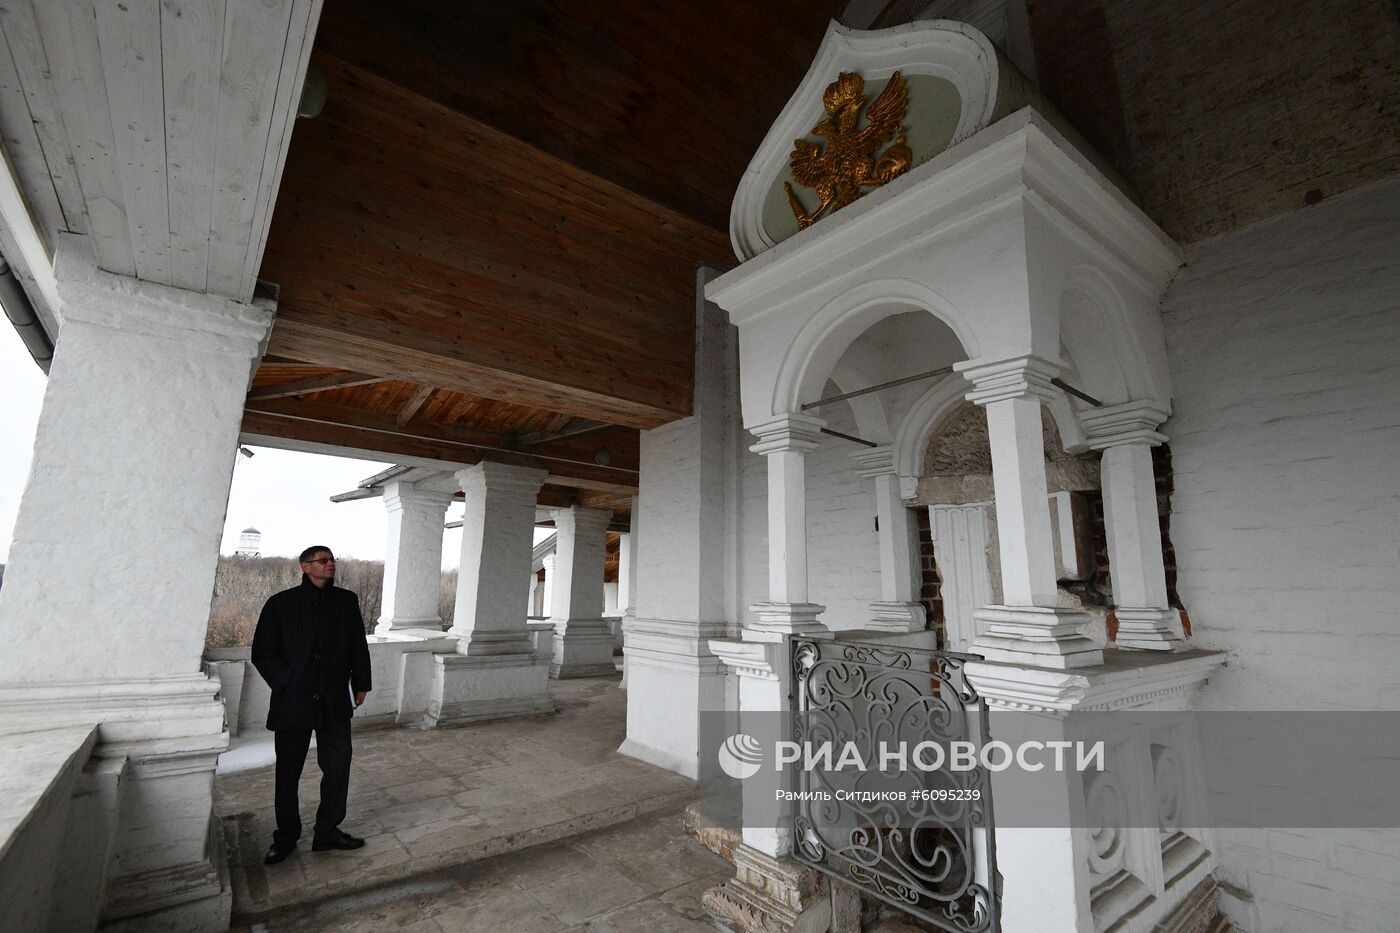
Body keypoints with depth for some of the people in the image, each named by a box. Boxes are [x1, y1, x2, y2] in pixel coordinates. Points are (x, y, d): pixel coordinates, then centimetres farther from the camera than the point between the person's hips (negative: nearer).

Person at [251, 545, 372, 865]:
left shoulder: (347, 601, 2)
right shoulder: (281, 604, -5)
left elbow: (358, 646, 9)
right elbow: (262, 652, -2)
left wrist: (360, 683, 10)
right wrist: (285, 683, -9)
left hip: (335, 702, 2)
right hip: (293, 702, -2)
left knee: (337, 769, 9)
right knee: (287, 773, 12)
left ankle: (327, 832, 27)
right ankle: (286, 837, 32)